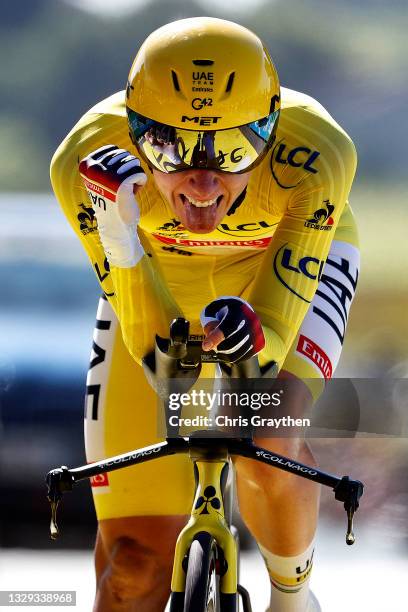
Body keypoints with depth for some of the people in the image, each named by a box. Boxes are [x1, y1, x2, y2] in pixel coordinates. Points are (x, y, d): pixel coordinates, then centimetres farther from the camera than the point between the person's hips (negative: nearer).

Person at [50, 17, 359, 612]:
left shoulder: (317, 153, -38)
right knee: (137, 555, -6)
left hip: (285, 263, -1)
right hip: (156, 272, 1)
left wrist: (249, 334, -61)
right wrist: (118, 235, -50)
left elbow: (270, 345, -38)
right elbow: (156, 346, -33)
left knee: (266, 445, -29)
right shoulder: (89, 162, -36)